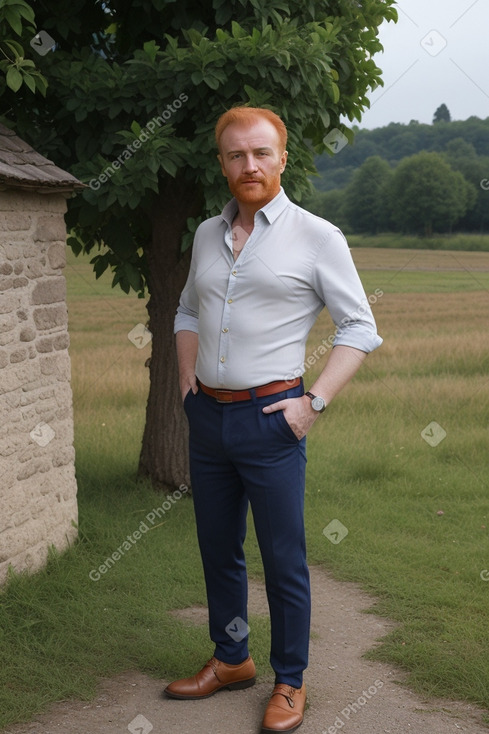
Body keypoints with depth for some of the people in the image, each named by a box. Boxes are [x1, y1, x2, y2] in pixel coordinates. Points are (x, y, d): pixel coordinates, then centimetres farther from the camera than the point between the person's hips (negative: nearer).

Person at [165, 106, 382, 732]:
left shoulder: (316, 236, -5)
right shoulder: (207, 234, 10)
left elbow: (359, 328, -4)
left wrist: (314, 401, -12)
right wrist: (188, 374, 10)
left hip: (269, 417, -5)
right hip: (207, 416, 6)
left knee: (283, 558, 2)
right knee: (218, 550, 16)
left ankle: (290, 682, 18)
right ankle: (230, 660, 33)